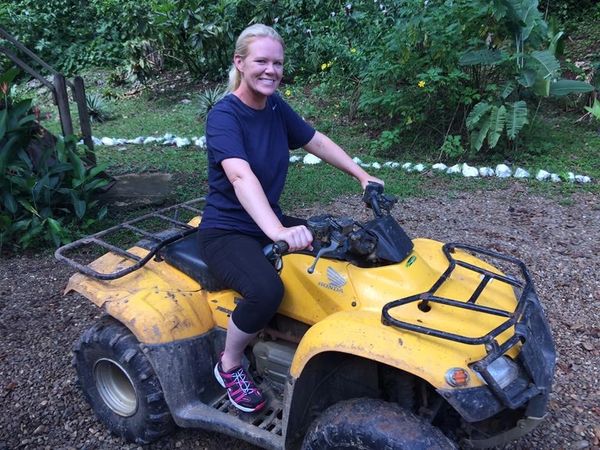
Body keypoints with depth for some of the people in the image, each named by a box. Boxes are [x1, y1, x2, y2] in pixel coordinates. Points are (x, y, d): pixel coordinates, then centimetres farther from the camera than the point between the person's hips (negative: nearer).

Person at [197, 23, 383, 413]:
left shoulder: (275, 107, 2)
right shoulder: (224, 116, -20)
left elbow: (318, 142, 14)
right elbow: (241, 176, -38)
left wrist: (363, 176, 8)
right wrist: (278, 231, -53)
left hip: (268, 224, 7)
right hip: (226, 231, -7)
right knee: (266, 290, -34)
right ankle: (230, 366, -4)